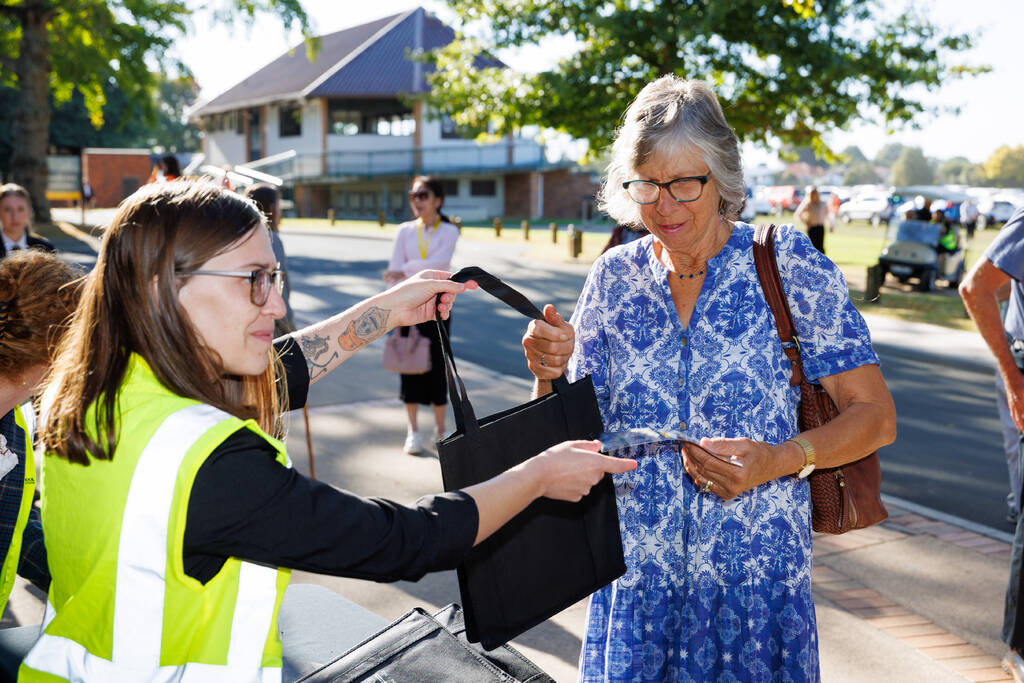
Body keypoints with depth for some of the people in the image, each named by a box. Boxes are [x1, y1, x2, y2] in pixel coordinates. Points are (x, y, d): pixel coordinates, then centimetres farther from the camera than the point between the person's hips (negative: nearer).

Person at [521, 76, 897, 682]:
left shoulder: (789, 264, -7)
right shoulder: (615, 278, 2)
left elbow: (876, 416, -6)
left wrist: (778, 460, -23)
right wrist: (549, 375, -15)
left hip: (758, 579, -2)